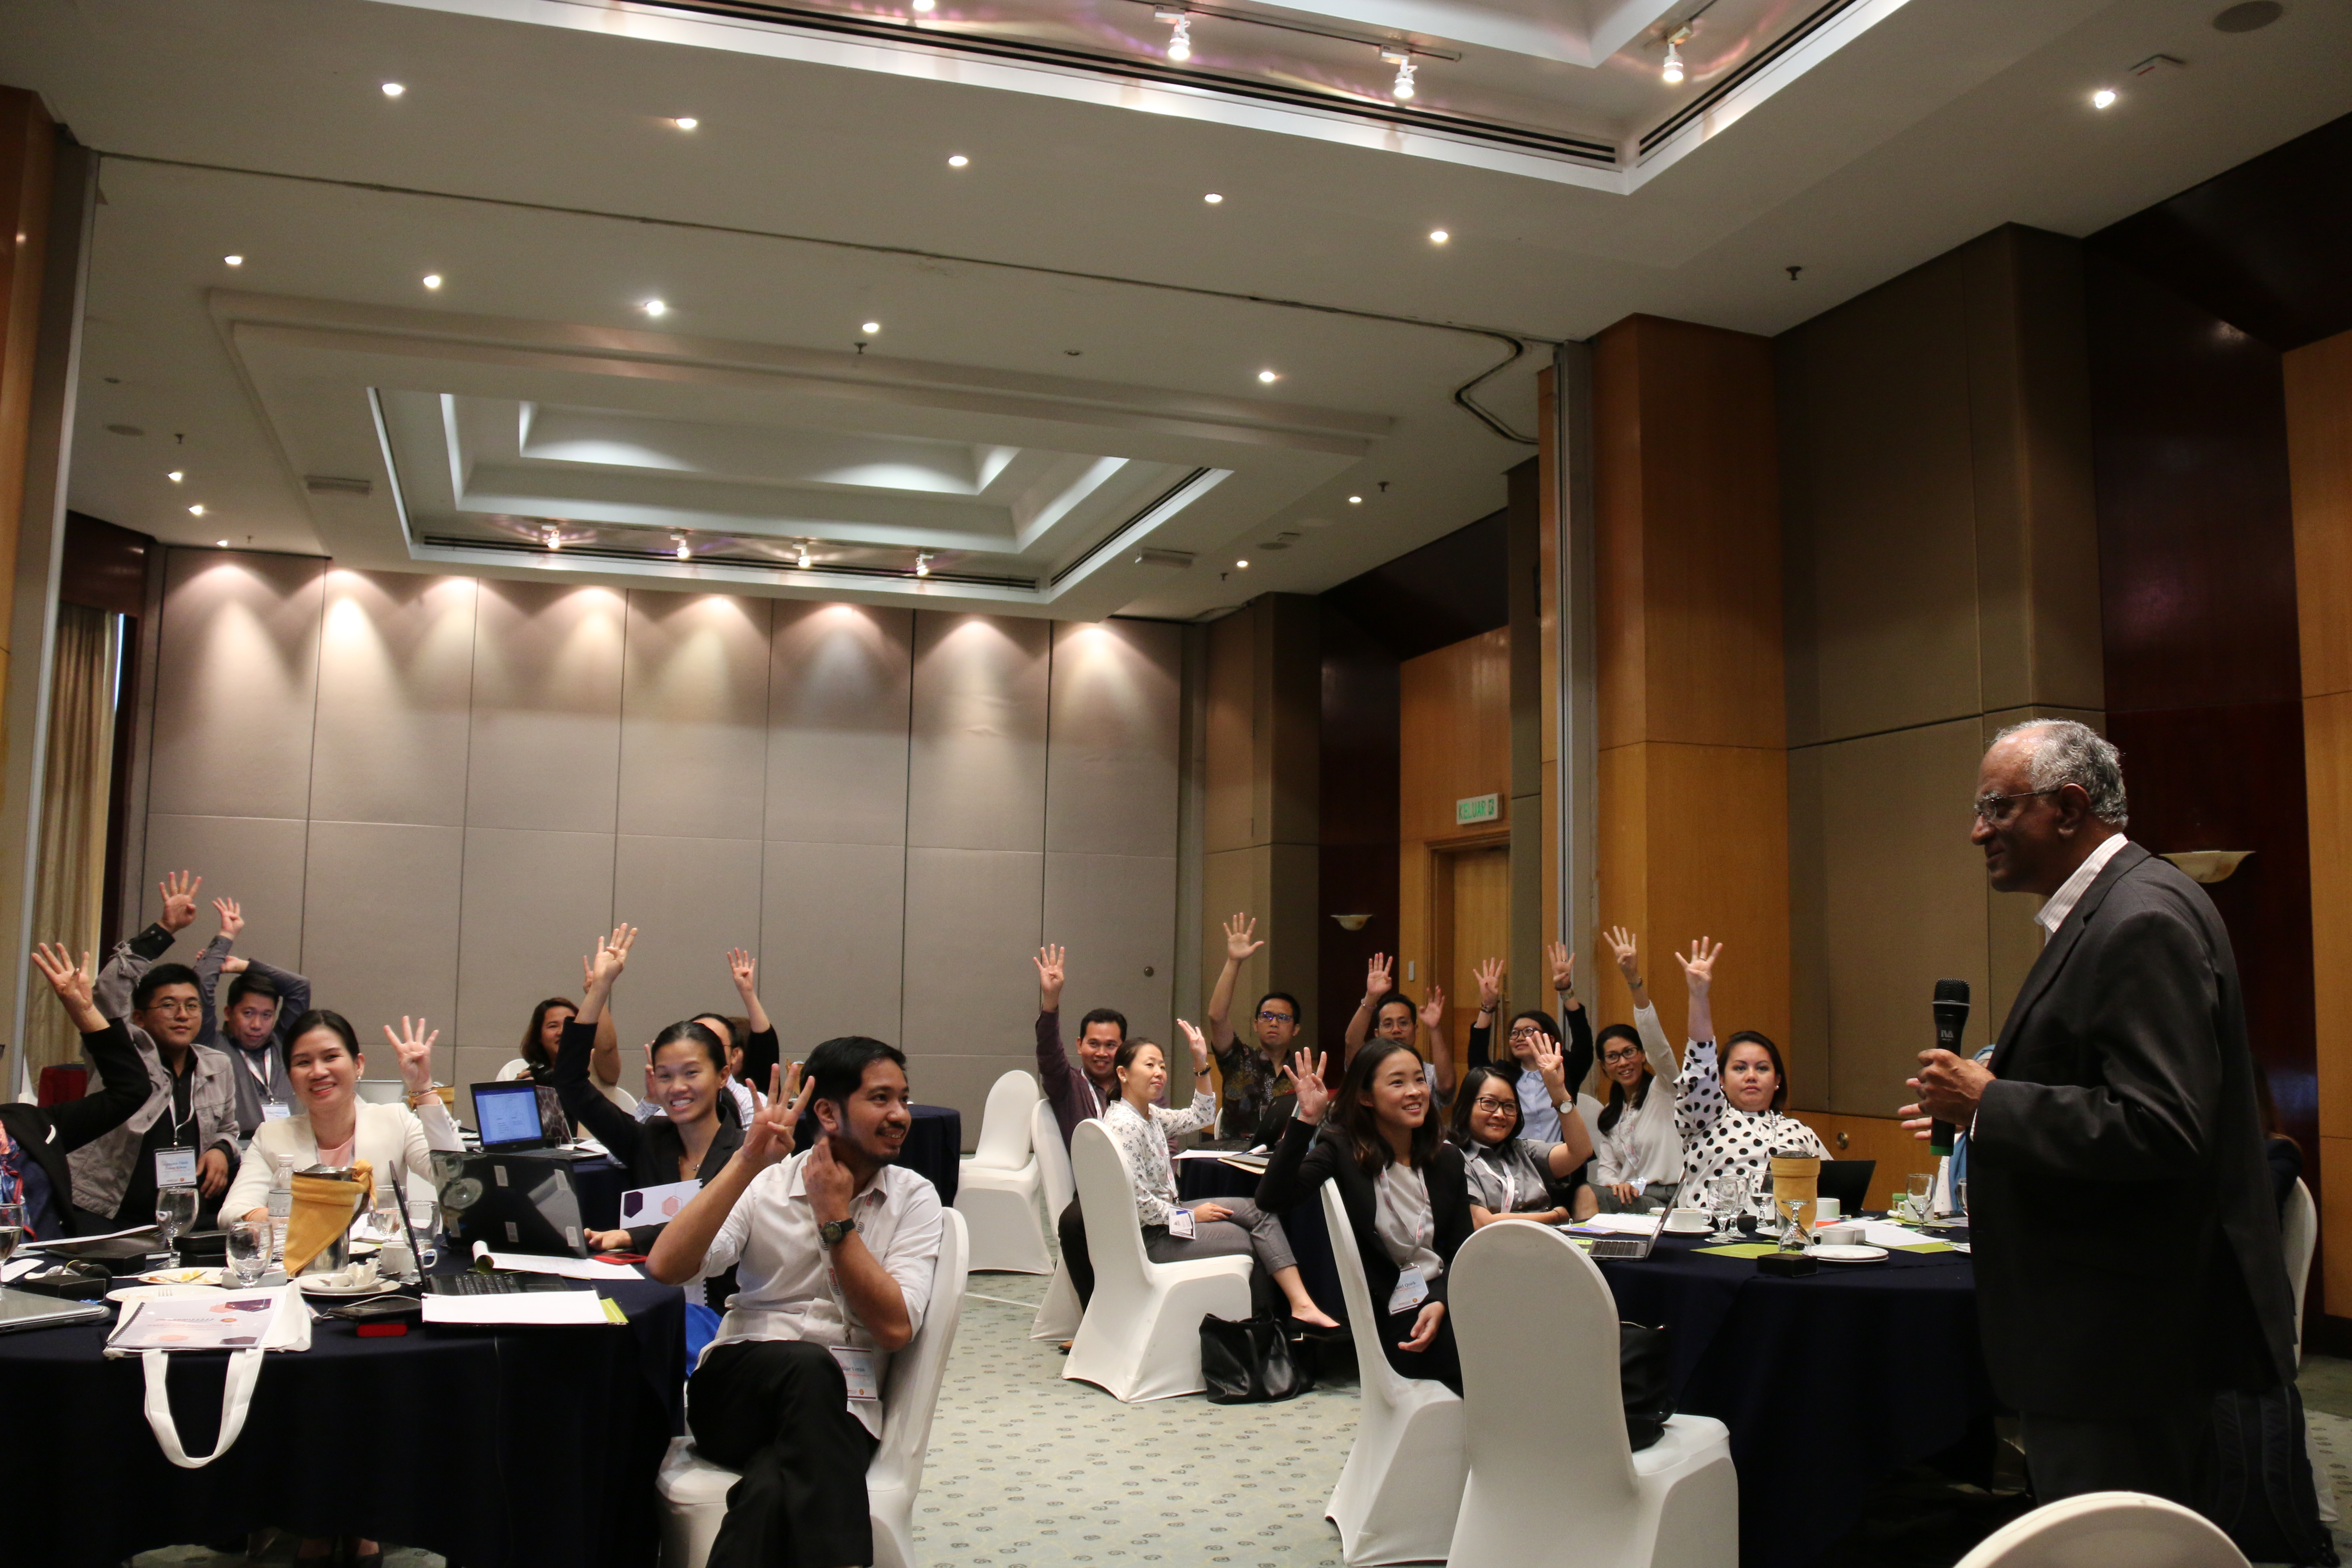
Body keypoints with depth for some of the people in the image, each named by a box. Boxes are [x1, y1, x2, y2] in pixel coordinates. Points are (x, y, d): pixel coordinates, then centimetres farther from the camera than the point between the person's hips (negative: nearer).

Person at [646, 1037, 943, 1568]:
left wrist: (835, 1218, -7)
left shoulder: (915, 1200, 6)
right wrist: (746, 1162, -16)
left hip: (836, 1410, -2)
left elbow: (895, 1328, -7)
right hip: (735, 1395, 2)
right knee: (810, 1366, -34)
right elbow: (666, 1267, -11)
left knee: (774, 1487, -37)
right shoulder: (764, 1185, 6)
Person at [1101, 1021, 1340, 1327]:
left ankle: (1301, 1304, -7)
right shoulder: (1124, 1125, -23)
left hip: (1165, 1215, 10)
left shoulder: (1150, 1115, 7)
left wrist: (1201, 1065, 6)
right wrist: (1190, 1216, -15)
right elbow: (1137, 1200, -26)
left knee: (1258, 1210, 0)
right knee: (1253, 1241, -2)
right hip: (1150, 1236, -10)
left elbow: (1200, 1117, 17)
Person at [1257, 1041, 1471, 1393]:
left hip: (1443, 1301, 6)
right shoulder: (1343, 1151, -4)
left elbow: (1462, 1251, 9)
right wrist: (1306, 1119, -28)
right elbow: (1271, 1199, -21)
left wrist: (1440, 1304, -11)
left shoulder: (1447, 1159, 10)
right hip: (1391, 1316, -5)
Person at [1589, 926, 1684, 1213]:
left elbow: (1656, 1041, -13)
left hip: (1669, 1198, -5)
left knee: (1592, 1198, -33)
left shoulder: (1664, 1089, 5)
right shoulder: (1608, 1116, 24)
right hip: (1629, 1198, 5)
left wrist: (1634, 979, -26)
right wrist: (1616, 1185, -11)